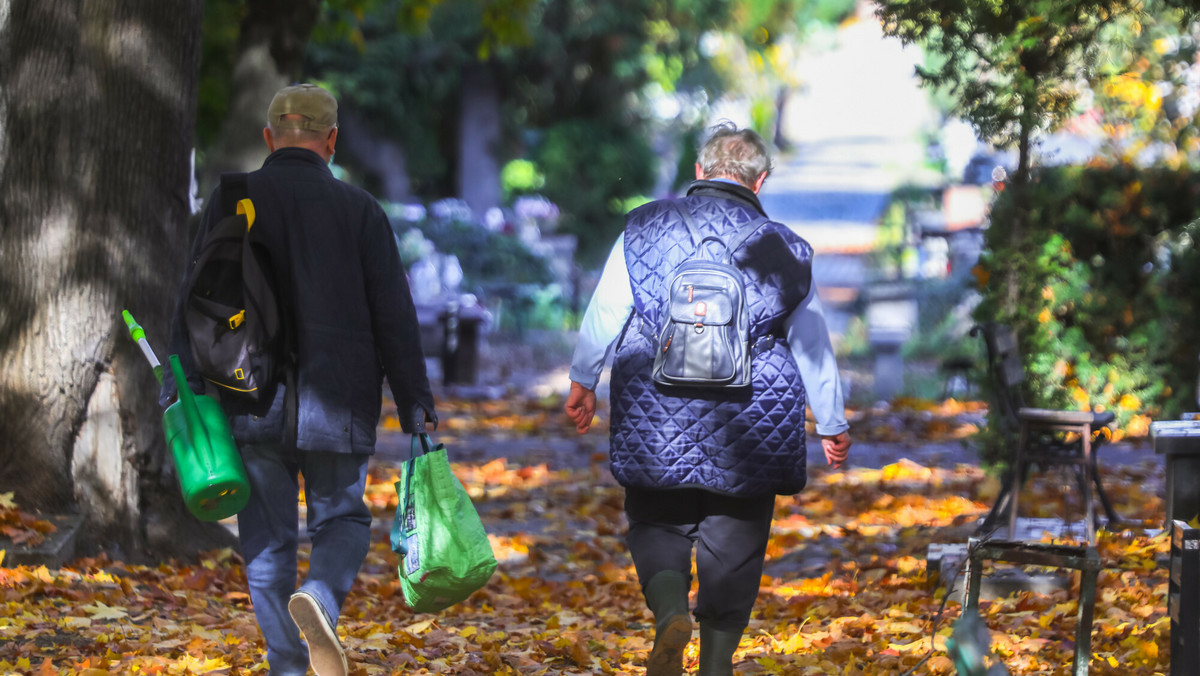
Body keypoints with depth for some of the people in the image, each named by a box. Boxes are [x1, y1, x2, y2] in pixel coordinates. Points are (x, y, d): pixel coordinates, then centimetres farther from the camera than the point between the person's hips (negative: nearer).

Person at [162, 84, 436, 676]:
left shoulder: (231, 201, 1)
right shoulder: (358, 210, -1)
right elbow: (394, 318, -2)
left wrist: (182, 393, 2)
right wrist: (417, 407, 4)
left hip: (252, 404, 1)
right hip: (336, 405, -1)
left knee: (268, 539, 9)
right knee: (342, 521, 13)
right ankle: (319, 599, -17)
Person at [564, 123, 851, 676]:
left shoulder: (644, 229, 1)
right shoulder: (782, 249, 2)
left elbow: (603, 314, 3)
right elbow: (813, 348, 9)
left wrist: (582, 382, 17)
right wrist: (832, 425, 21)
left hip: (657, 424, 0)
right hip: (748, 434, 0)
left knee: (657, 526, 11)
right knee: (734, 544, 9)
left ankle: (670, 613, -17)